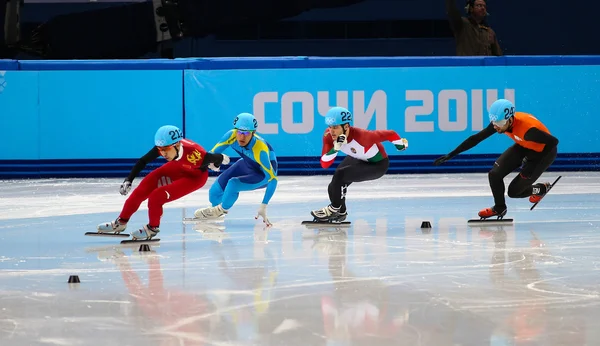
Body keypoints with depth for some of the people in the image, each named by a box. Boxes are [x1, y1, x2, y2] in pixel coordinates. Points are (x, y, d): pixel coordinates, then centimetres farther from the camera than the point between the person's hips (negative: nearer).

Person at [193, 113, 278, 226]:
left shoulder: (260, 149, -39)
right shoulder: (232, 136, -26)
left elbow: (273, 178, -34)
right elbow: (212, 154, -15)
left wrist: (263, 207, -35)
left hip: (263, 173, -5)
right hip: (247, 165, 5)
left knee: (233, 184, -30)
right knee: (215, 192, -1)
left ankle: (222, 209, 2)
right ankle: (216, 207, 37)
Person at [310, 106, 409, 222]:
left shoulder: (361, 136, -41)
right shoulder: (329, 136, -24)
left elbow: (389, 134, -30)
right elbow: (324, 164, -24)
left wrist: (401, 144, -10)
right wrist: (335, 148, -41)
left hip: (378, 164, -6)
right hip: (357, 158, 6)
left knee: (340, 175, -21)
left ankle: (334, 209, 2)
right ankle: (341, 212, 30)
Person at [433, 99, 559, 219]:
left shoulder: (528, 129, -40)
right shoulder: (500, 122, -21)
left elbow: (553, 141, -32)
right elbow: (476, 138, -14)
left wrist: (533, 164, -27)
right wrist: (451, 155, -15)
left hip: (543, 152, -6)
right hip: (523, 147, 6)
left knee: (514, 191, -8)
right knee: (494, 174, -9)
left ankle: (541, 189, 22)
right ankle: (499, 208, 16)